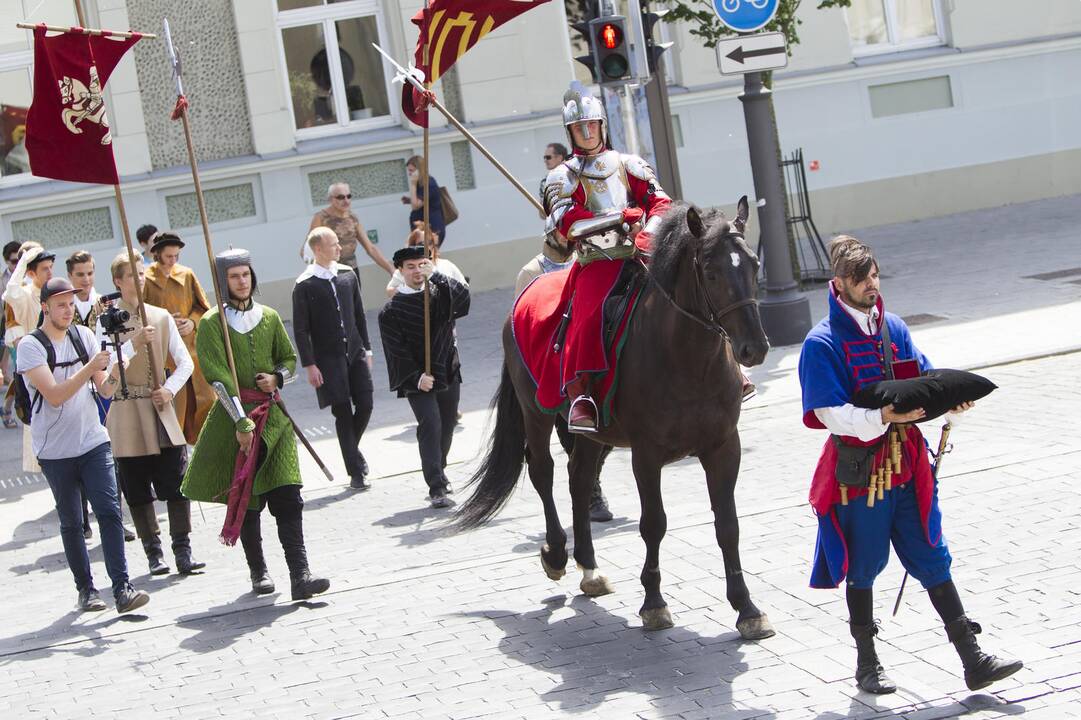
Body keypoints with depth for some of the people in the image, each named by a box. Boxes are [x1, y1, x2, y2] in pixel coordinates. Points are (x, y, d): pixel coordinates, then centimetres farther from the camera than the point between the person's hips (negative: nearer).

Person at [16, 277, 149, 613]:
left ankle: (122, 589, -12)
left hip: (93, 442, 3)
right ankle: (86, 589, 19)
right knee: (71, 522, 6)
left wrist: (113, 373, -19)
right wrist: (91, 367, -26)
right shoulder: (31, 346, -8)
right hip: (55, 450, -3)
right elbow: (54, 395, -18)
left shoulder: (83, 336, 6)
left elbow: (104, 390, 3)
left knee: (109, 512, -9)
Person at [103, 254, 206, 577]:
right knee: (138, 488, 2)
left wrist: (170, 390, -7)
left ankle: (183, 550, 0)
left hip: (162, 408, 2)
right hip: (127, 413, -2)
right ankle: (153, 551, 12)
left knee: (177, 482, -5)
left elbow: (185, 362, 9)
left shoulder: (161, 317, 8)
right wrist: (135, 342, -25)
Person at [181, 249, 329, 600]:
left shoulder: (269, 317, 10)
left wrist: (276, 378, -3)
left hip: (272, 414, 2)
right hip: (234, 415, -2)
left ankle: (300, 576, -15)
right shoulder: (212, 323, -2)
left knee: (287, 495, -10)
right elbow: (218, 377, -11)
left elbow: (289, 359, 20)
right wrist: (241, 421, -18)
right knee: (246, 498, 4)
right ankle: (258, 573, 18)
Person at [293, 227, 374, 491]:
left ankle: (352, 448, 30)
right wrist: (309, 365, -11)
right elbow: (300, 329, -8)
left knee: (365, 405, 1)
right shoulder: (305, 285, -9)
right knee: (343, 412, -2)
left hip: (355, 352, 4)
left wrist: (366, 348, 13)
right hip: (328, 358, -4)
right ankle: (356, 472, 6)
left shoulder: (347, 275, 6)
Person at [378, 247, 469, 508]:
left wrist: (435, 275, -19)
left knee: (446, 427, 13)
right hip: (417, 379, -4)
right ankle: (437, 489, -21)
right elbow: (397, 350, -7)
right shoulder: (391, 310, -2)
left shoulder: (439, 293, 6)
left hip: (448, 373, 4)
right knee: (430, 426, -17)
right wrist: (417, 377, -17)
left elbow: (463, 297, -15)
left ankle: (439, 473, 38)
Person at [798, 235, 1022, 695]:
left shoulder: (894, 328, 9)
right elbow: (830, 413, -17)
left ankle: (973, 661, 8)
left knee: (933, 560, 7)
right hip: (857, 467, -5)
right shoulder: (822, 343, -10)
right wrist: (882, 416, -30)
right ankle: (866, 664, 22)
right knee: (862, 568, 8)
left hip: (906, 462, 5)